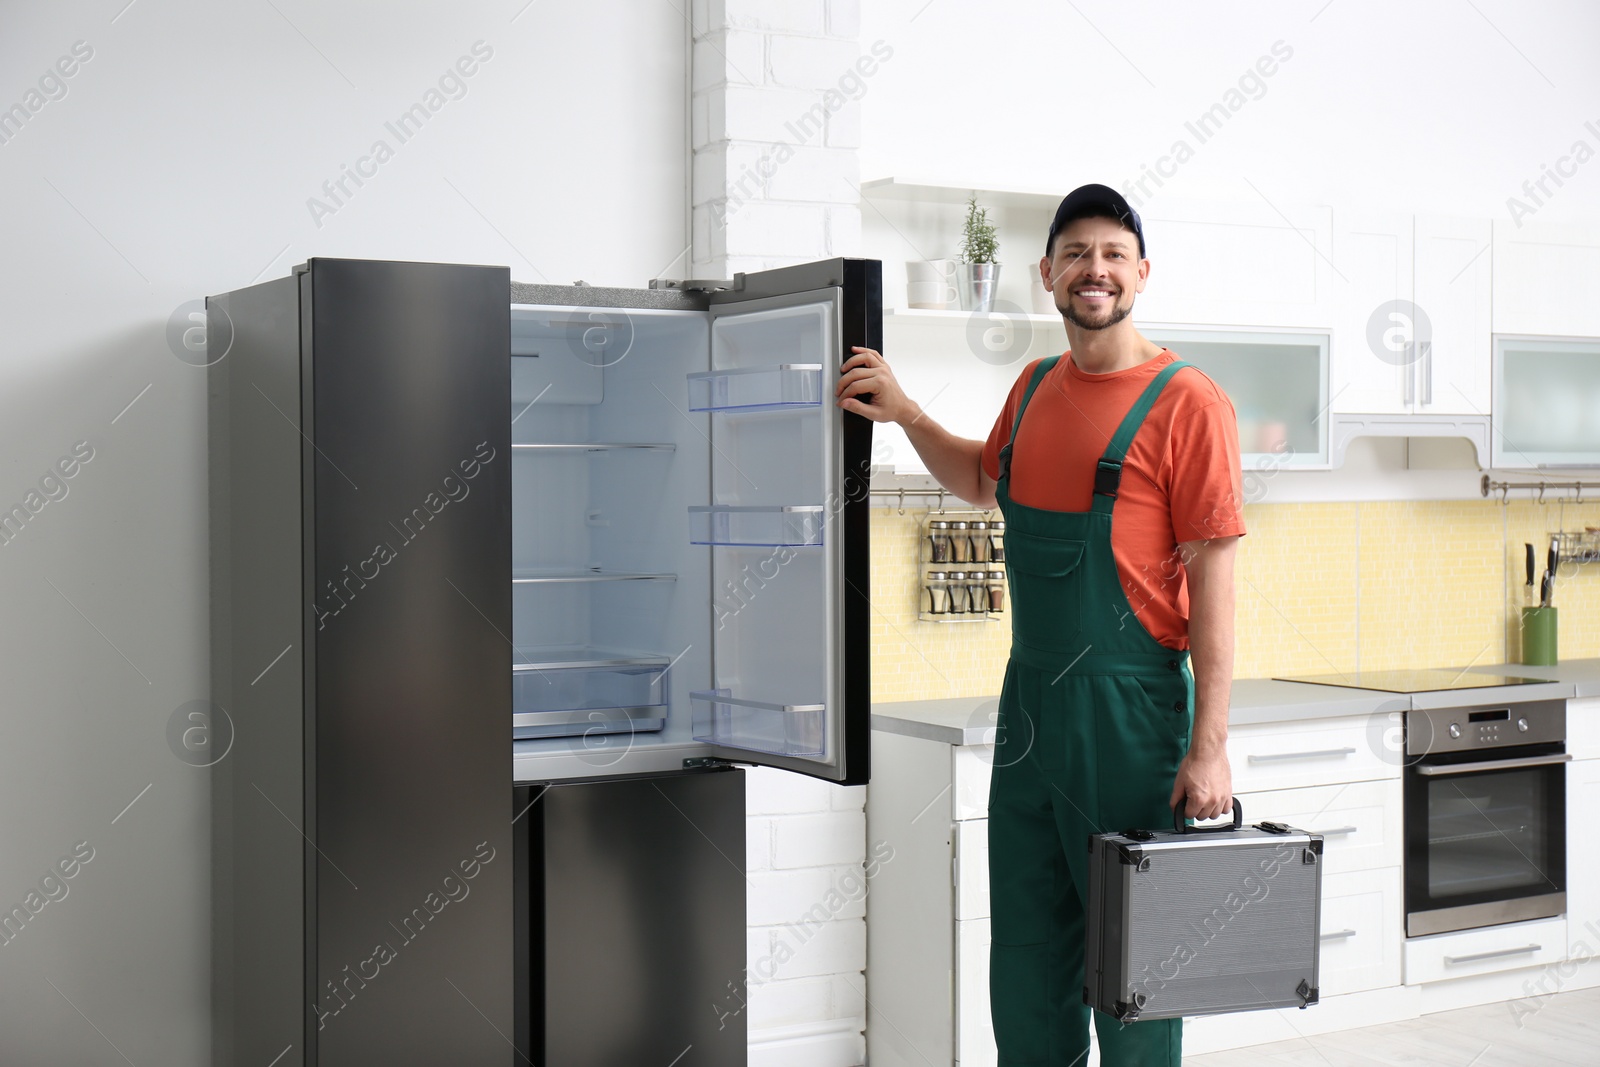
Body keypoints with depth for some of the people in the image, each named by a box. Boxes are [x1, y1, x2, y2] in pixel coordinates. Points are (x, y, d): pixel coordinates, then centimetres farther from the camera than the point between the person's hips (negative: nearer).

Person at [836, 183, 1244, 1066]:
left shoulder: (1185, 403, -10)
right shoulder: (1036, 387, 11)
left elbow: (1212, 578, -12)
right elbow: (984, 482, 31)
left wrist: (1209, 746, -16)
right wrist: (905, 414, 15)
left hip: (1129, 704, -7)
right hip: (1028, 696, 7)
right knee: (1025, 949, 15)